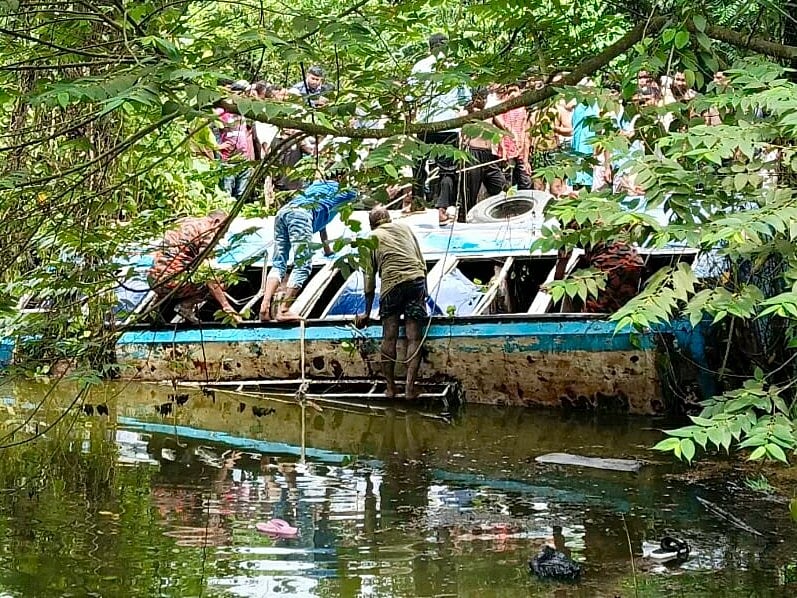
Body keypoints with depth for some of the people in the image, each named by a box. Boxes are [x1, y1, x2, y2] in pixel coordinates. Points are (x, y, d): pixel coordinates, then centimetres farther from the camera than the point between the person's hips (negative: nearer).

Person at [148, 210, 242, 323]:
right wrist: (227, 307, -8)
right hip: (171, 279, -8)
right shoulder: (207, 231, -5)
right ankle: (185, 306, -9)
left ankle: (159, 299, 16)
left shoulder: (185, 222, 20)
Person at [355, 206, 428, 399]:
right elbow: (422, 264, 19)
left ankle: (390, 387, 8)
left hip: (391, 283, -2)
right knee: (414, 338, 0)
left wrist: (367, 312, 20)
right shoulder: (404, 228, 23)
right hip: (416, 280, 2)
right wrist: (424, 293, 26)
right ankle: (410, 388, -6)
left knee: (389, 338, 6)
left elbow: (370, 277, 15)